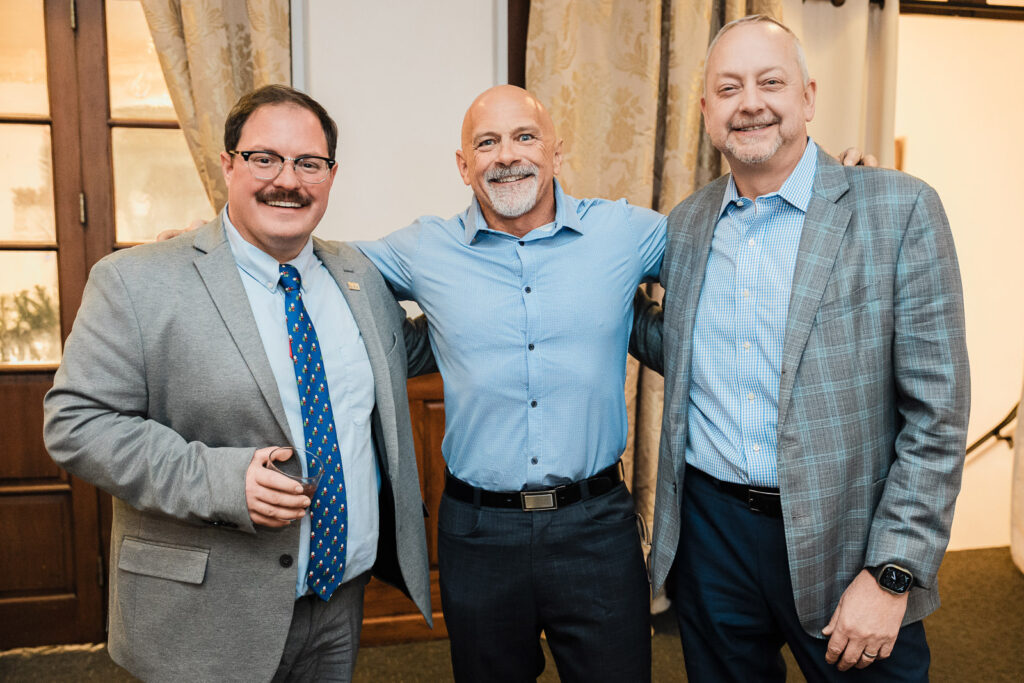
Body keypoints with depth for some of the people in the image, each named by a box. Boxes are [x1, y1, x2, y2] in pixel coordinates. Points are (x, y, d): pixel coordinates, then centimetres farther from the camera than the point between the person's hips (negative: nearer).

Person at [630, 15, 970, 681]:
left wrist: (892, 575, -13)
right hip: (708, 531, 4)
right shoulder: (687, 224, 5)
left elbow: (937, 412, -10)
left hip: (842, 544, -3)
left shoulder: (900, 209, -9)